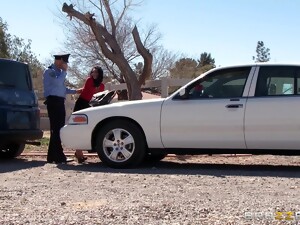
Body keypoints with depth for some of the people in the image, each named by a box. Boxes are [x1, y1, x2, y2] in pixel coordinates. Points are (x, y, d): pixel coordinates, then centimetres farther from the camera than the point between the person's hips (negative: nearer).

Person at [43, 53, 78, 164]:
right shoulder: (49, 71, -5)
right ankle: (58, 157, -15)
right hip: (53, 101, -9)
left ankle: (52, 156, 15)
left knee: (58, 129, 9)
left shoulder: (59, 72, 22)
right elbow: (58, 82, -22)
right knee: (56, 129, -13)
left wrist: (75, 91, 21)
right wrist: (64, 71, -10)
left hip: (60, 102, 9)